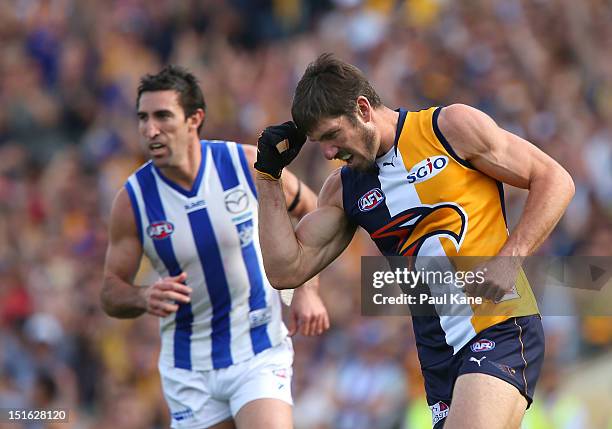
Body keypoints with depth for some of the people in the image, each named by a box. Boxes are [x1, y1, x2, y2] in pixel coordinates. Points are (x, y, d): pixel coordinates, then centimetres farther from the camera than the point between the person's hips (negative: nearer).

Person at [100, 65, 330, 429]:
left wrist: (307, 289, -3)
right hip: (189, 368, 2)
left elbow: (312, 211, 8)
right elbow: (111, 294, -1)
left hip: (260, 349, -2)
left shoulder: (250, 165, -10)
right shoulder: (133, 200, -9)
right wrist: (145, 298, -24)